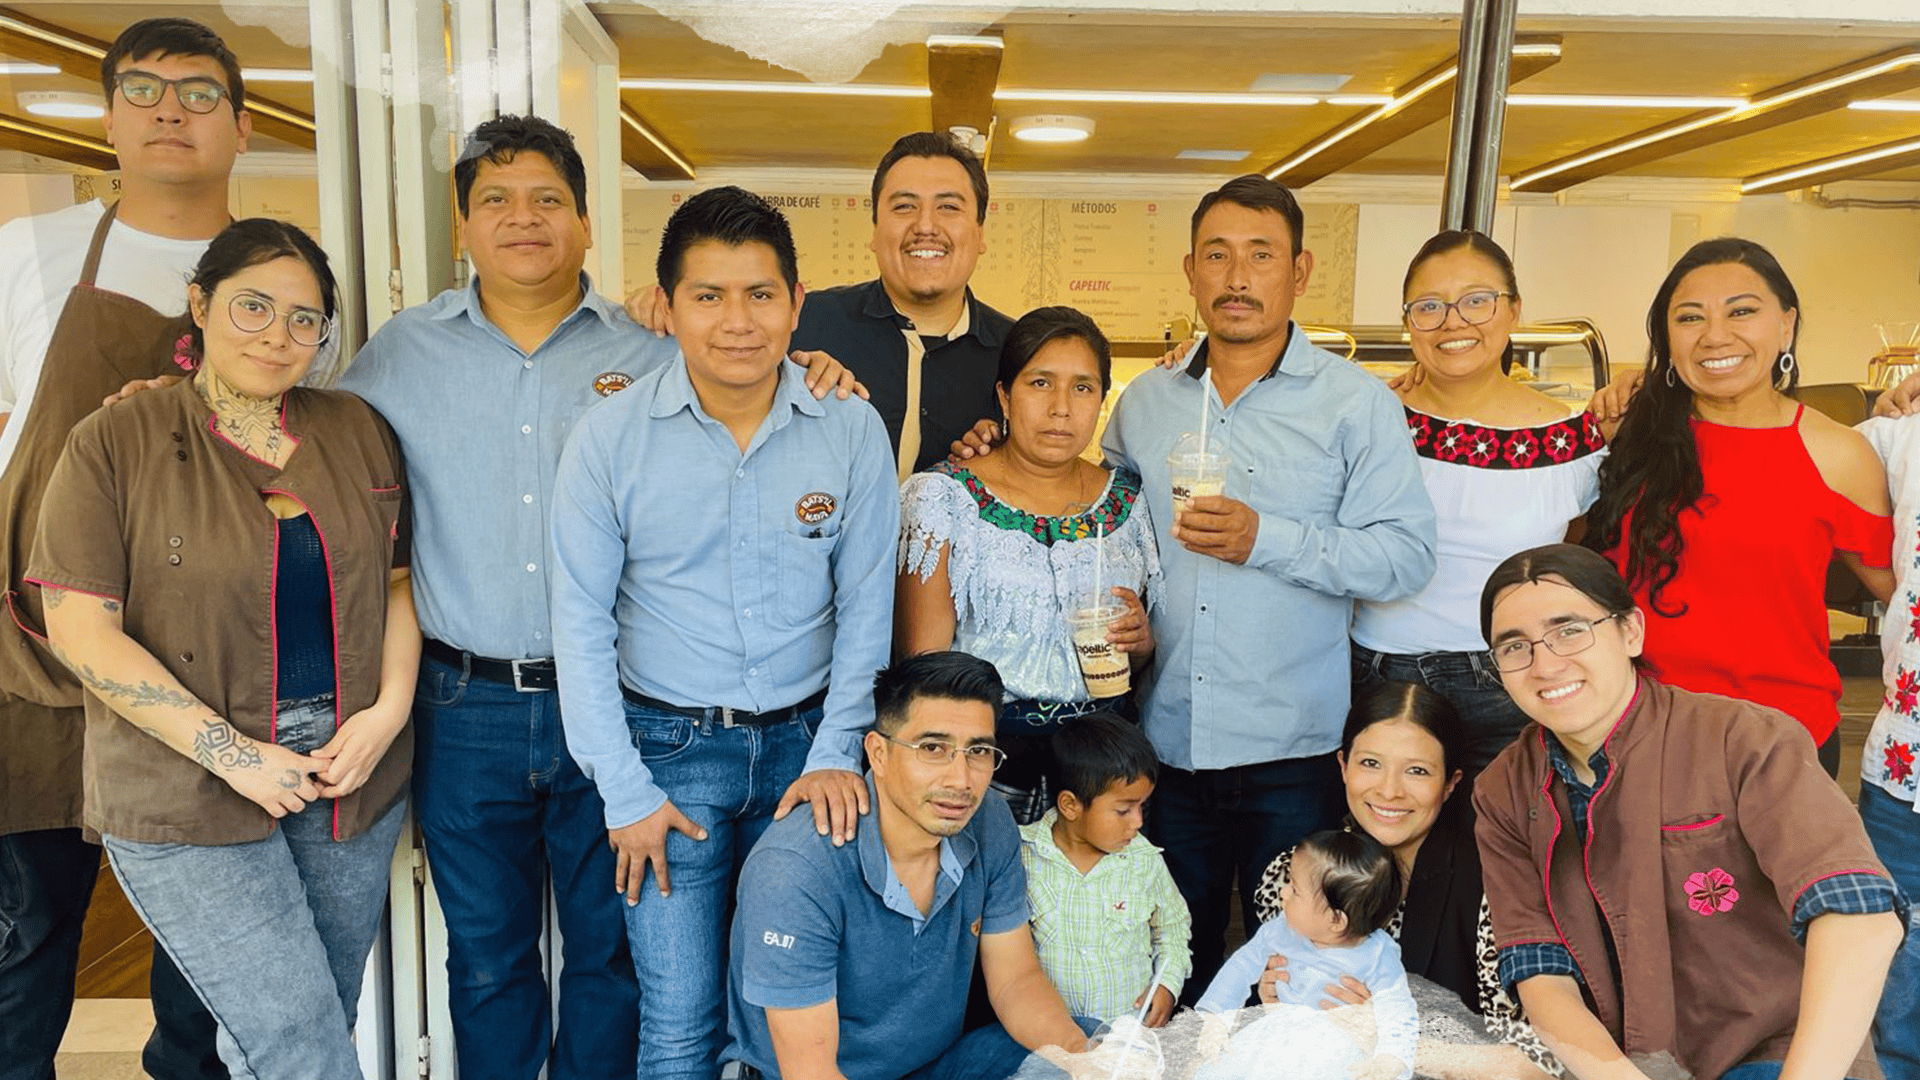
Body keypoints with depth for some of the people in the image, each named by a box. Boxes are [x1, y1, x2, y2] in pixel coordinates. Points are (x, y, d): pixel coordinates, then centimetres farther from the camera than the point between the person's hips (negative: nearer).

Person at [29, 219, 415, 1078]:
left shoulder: (356, 430, 6)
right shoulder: (115, 444, -5)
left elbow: (397, 579, 10)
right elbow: (80, 630, -10)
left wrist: (390, 711, -6)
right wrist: (233, 754, -15)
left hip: (352, 778, 4)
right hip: (187, 797, -4)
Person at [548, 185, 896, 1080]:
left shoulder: (852, 430, -4)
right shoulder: (609, 436, -7)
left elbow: (867, 605, 2)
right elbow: (582, 620, -4)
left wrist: (835, 754, -4)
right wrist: (625, 792, -5)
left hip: (804, 740, 1)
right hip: (668, 744, -1)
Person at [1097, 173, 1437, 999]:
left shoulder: (1355, 402, -4)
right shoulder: (1143, 403, 9)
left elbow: (1407, 555, -12)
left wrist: (1267, 540, -22)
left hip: (1292, 753, -3)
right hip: (1167, 743, 4)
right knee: (1174, 977, 18)